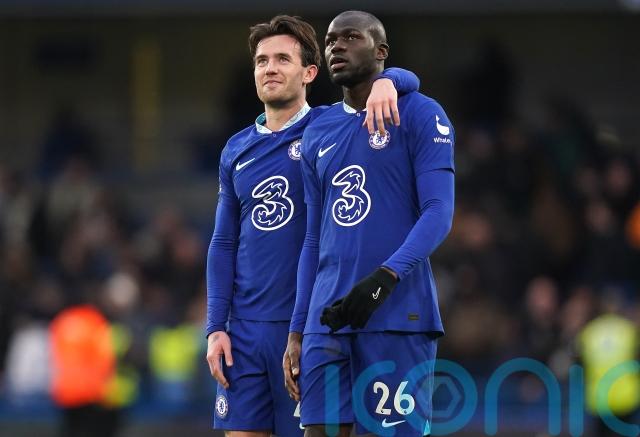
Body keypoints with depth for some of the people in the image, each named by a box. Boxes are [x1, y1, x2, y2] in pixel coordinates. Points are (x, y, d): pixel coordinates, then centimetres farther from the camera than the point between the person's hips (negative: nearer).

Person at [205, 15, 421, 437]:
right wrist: (215, 326, 6)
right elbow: (224, 243, 14)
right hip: (245, 330, 4)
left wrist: (385, 82, -33)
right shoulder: (237, 150, 12)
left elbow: (407, 80, -9)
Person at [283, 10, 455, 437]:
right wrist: (297, 331, 14)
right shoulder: (318, 133, 18)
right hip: (326, 321, 5)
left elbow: (439, 213, -10)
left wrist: (383, 278, -24)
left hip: (397, 316, -5)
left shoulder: (419, 115, 0)